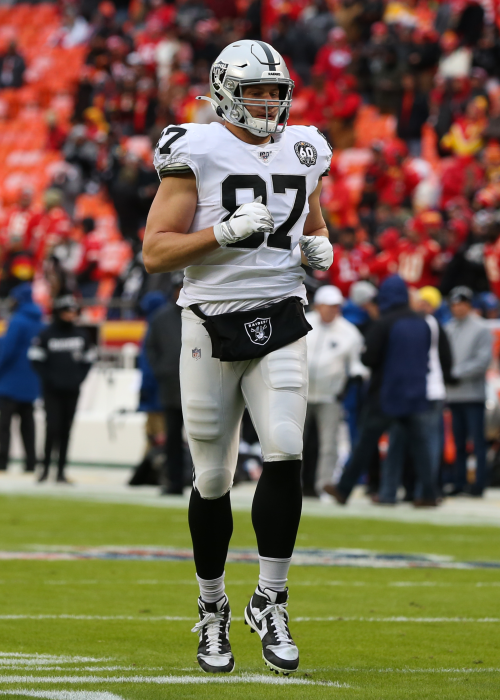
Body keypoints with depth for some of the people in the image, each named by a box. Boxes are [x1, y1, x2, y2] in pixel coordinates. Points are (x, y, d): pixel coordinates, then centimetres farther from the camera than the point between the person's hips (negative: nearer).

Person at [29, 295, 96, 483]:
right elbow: (36, 359, -2)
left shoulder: (81, 335, 7)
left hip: (72, 390, 3)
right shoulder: (47, 334, -4)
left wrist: (79, 378, 3)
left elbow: (88, 359, 15)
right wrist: (49, 379, -8)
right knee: (53, 427, -12)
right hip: (52, 390, -3)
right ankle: (46, 466, 1)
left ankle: (61, 471, 9)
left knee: (66, 430, 5)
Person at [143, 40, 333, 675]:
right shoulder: (197, 153, -5)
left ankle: (269, 603, -4)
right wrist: (228, 231, -20)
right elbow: (154, 253, -8)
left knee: (284, 456, -16)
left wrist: (319, 247, 4)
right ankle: (212, 611, 22)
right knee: (213, 480, 4)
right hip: (212, 324, -3)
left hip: (281, 320, 3)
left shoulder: (303, 152, 10)